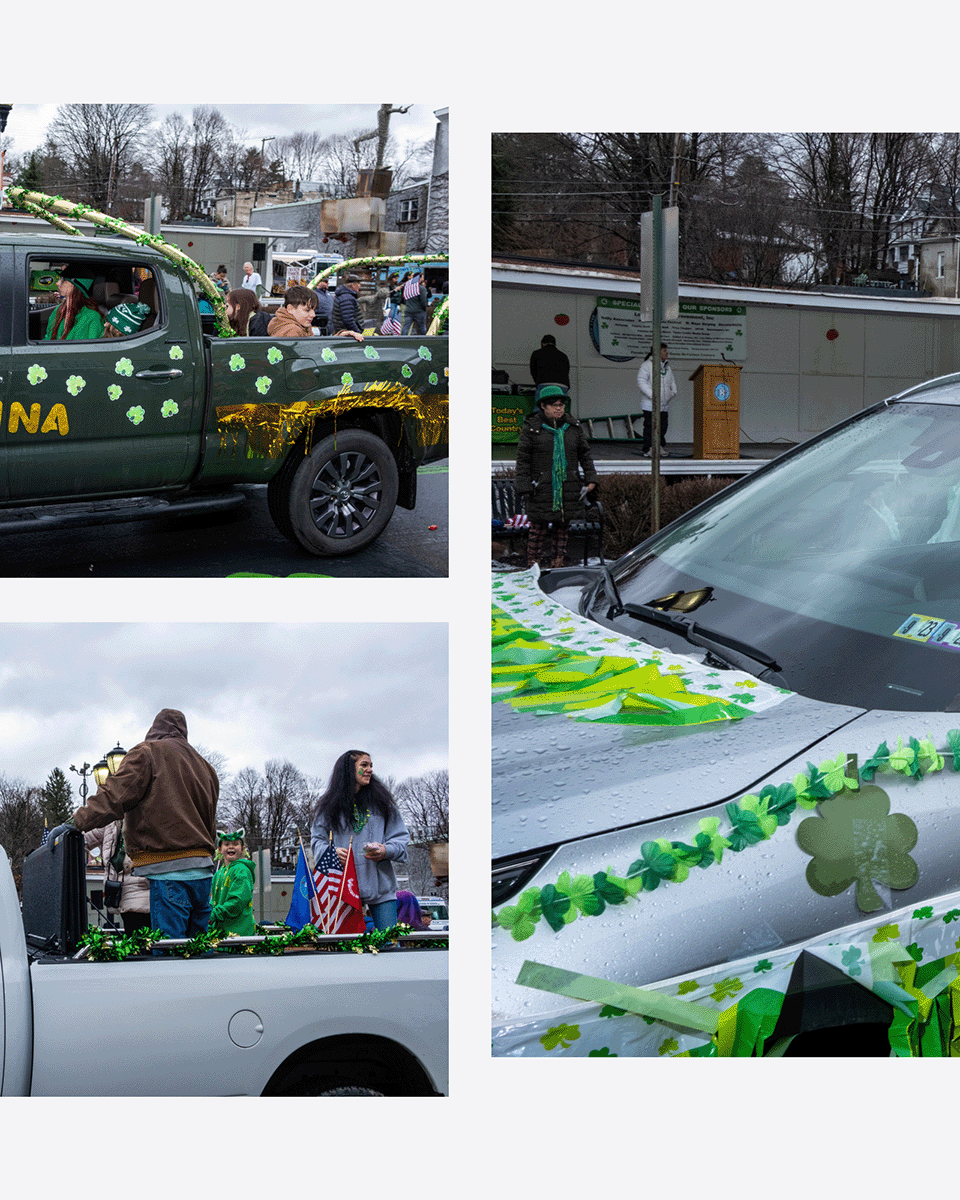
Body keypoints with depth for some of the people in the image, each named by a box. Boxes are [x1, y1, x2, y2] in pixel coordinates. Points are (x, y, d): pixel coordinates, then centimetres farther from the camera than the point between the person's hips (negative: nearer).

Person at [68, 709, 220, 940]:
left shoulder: (147, 753, 2)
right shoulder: (204, 766, 22)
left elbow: (116, 795, -10)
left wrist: (78, 821, -10)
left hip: (169, 871, -7)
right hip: (202, 871, 7)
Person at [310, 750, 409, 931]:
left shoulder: (381, 801, 12)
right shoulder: (329, 804, 9)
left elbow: (400, 838, 9)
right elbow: (317, 840, 8)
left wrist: (386, 851, -12)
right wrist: (333, 852, -13)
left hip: (381, 887, 1)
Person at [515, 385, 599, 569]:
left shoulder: (573, 427, 10)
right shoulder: (531, 427, -1)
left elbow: (585, 454, 16)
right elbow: (523, 459, -1)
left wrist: (591, 479, 7)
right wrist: (524, 487, -7)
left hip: (568, 488, 4)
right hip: (541, 488, -4)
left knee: (562, 526, 5)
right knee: (539, 526, -3)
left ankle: (558, 561, 13)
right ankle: (533, 564, 4)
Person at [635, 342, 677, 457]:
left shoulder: (667, 367, 16)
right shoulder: (646, 365, -8)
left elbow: (672, 381, 26)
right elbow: (641, 381, -15)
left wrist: (673, 391, 6)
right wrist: (652, 395, -21)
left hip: (664, 405, 7)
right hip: (650, 404, -7)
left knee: (663, 426, 8)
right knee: (649, 427, -6)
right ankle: (646, 449, 0)